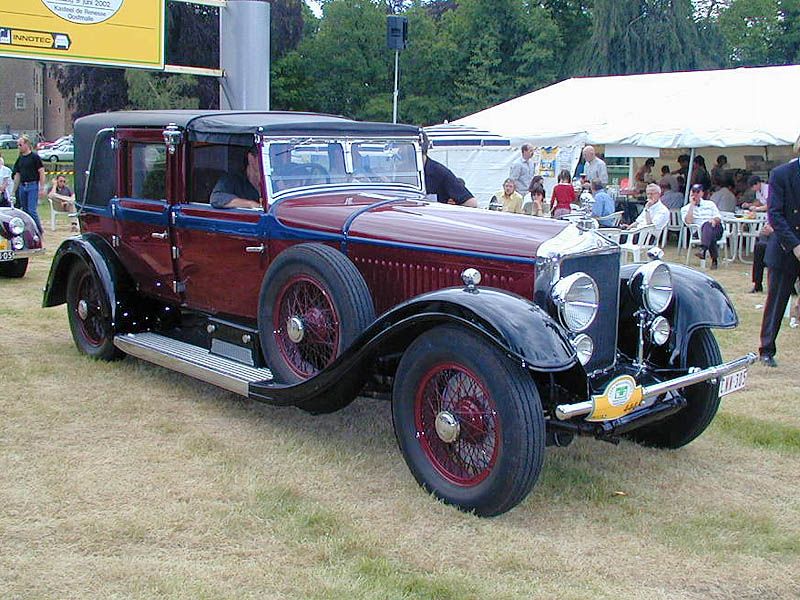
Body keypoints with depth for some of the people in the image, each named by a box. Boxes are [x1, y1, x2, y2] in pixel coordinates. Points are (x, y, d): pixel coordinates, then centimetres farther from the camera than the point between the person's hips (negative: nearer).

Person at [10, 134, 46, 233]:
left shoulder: (34, 156, -5)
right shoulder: (20, 158, 14)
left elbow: (41, 172, -8)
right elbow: (17, 175, 18)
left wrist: (42, 188, -14)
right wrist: (14, 191, 16)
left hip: (33, 185, -7)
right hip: (22, 187, 7)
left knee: (32, 210, -12)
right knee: (25, 210, 9)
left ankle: (39, 230, -3)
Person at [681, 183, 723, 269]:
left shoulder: (710, 204, 23)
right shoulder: (685, 208, 16)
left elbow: (718, 218, 13)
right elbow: (688, 221, -6)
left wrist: (714, 220, -13)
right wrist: (692, 204, -1)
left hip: (716, 229, 1)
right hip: (700, 231, -1)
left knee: (707, 225, -37)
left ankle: (703, 249, -59)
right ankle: (714, 259, -39)